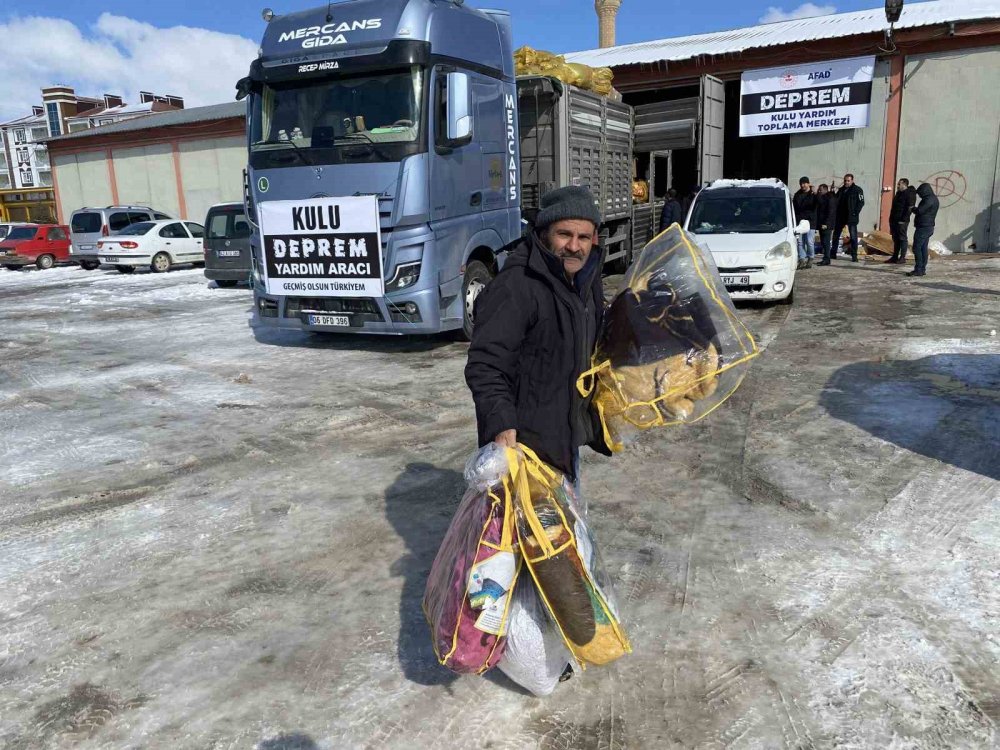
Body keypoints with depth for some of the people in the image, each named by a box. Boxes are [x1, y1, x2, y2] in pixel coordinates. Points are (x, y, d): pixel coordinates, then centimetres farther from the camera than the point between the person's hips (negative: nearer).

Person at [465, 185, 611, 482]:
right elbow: (486, 364, -28)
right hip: (526, 440, -9)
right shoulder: (514, 287, -23)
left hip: (566, 435, 9)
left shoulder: (586, 280, 8)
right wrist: (501, 424, -38)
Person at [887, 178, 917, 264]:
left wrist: (903, 220, -20)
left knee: (902, 238, -5)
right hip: (894, 220, 9)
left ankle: (903, 257, -2)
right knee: (895, 239, 10)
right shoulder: (899, 193, 17)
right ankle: (895, 257, 14)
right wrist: (891, 218, 15)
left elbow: (909, 208, -16)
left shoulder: (909, 194, -10)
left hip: (901, 221, -9)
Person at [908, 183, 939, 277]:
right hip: (929, 227, 10)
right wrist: (915, 209, 8)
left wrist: (913, 208, -2)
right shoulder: (933, 198, 17)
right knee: (923, 248, 11)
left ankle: (918, 270, -10)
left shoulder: (929, 199, -15)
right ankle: (922, 269, 13)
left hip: (923, 227, -10)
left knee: (917, 248, -9)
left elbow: (920, 211, -20)